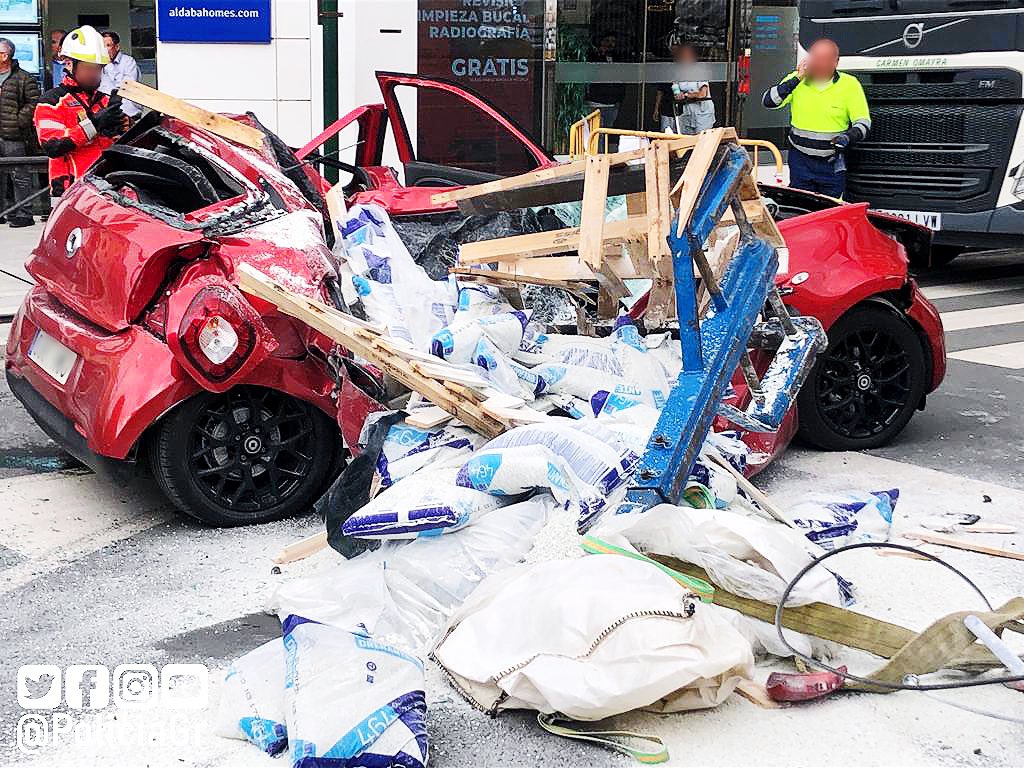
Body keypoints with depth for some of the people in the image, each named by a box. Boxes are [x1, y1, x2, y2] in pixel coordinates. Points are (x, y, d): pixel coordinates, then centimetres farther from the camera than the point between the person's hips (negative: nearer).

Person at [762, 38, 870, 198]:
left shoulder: (849, 84, -4)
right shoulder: (796, 80, -1)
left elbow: (863, 122, -2)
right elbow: (768, 101, -8)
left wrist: (848, 137, -23)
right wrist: (796, 80, -15)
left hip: (832, 163, -1)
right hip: (800, 161, 1)